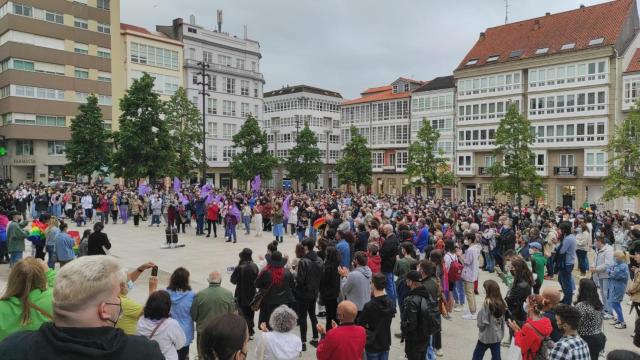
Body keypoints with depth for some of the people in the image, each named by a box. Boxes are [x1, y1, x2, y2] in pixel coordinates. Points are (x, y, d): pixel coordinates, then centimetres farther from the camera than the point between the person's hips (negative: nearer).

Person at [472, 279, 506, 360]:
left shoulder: (487, 303, -23)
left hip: (486, 335, -6)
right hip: (497, 335, 6)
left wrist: (479, 325, 0)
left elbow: (483, 321, -19)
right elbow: (503, 320, 5)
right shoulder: (501, 303, -3)